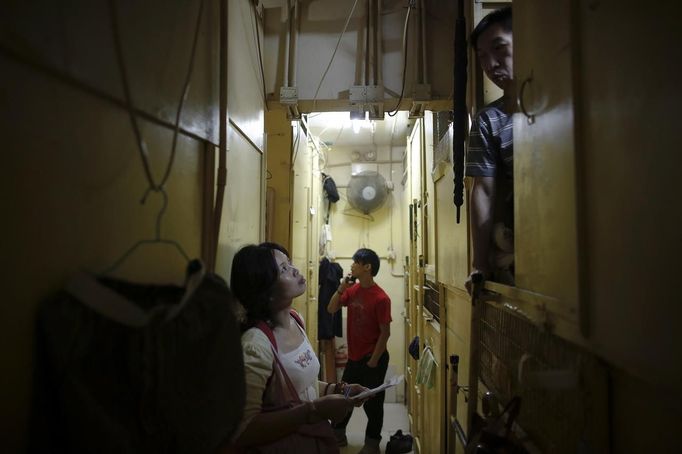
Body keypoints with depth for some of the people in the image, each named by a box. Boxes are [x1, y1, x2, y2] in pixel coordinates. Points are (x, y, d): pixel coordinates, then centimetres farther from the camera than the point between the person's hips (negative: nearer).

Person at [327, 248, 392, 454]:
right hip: (354, 357, 7)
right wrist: (341, 288, -11)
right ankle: (338, 434, 39)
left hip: (373, 359, -6)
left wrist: (373, 361, -14)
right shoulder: (352, 289, -1)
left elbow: (385, 333, -17)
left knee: (372, 403, 10)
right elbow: (331, 309, 3)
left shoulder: (380, 298, -21)